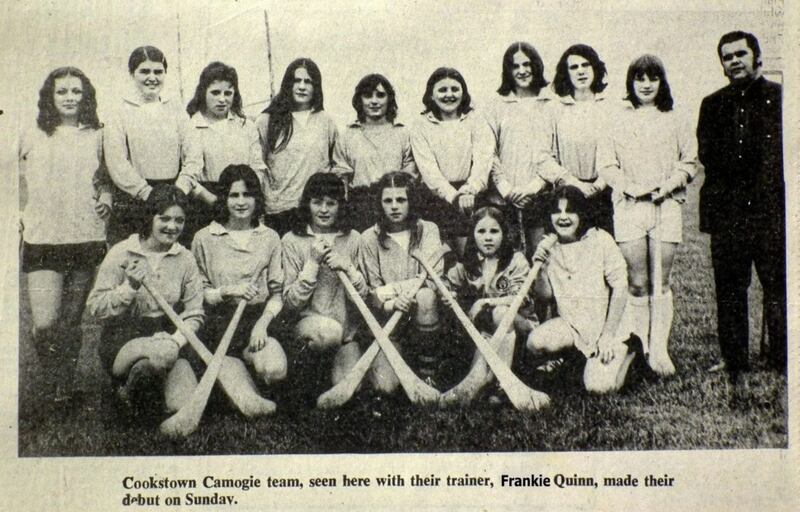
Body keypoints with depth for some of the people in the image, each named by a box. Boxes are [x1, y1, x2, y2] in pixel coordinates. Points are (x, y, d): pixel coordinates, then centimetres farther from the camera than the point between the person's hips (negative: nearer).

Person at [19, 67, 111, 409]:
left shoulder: (96, 138, 9)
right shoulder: (31, 137, 6)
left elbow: (106, 180, 21)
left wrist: (106, 201, 3)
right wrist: (19, 216, 3)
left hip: (87, 237, 1)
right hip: (42, 239, -1)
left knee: (71, 321, 8)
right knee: (44, 325, -11)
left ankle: (66, 386, 26)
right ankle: (53, 379, 15)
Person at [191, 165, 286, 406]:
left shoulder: (269, 238, 9)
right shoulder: (204, 238, 4)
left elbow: (277, 293, 7)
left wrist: (263, 323, -11)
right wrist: (227, 291, -16)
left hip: (259, 318, 2)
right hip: (220, 322, -1)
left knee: (275, 370, -28)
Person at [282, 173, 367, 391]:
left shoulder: (353, 239, 5)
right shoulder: (292, 240, -1)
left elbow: (365, 296, 4)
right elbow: (292, 302, -6)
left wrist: (348, 268, -13)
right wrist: (313, 262, -13)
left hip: (349, 329, 2)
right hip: (309, 322, -1)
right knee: (328, 331, -36)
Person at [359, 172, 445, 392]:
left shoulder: (427, 230, 1)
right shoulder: (370, 238, 1)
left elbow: (432, 279, -10)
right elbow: (372, 291, -2)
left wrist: (390, 289, -15)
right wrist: (392, 303, -23)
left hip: (423, 317, 0)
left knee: (425, 296, -36)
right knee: (385, 384, -21)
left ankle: (429, 371, -15)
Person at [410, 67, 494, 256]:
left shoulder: (476, 121, 10)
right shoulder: (421, 126, 8)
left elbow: (482, 161, -3)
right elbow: (428, 169, -4)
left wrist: (469, 190, -22)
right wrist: (453, 196, -20)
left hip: (472, 200, 0)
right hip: (436, 200, 0)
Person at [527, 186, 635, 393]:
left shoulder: (600, 240, -12)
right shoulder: (549, 246, 1)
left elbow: (620, 287, -12)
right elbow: (544, 294, 4)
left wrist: (608, 335, -16)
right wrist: (541, 268, -17)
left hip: (608, 323, -4)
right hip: (572, 324, 4)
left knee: (599, 386, -20)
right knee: (535, 342, -25)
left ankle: (625, 352, 13)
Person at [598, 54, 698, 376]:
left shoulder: (673, 121, 13)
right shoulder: (618, 121, 9)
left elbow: (689, 162, 12)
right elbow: (605, 164, 4)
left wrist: (670, 183, -6)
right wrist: (629, 186, -11)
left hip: (666, 205, 1)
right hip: (628, 206, -1)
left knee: (661, 282, -1)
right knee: (637, 283, -2)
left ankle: (659, 349, 3)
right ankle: (639, 348, 6)